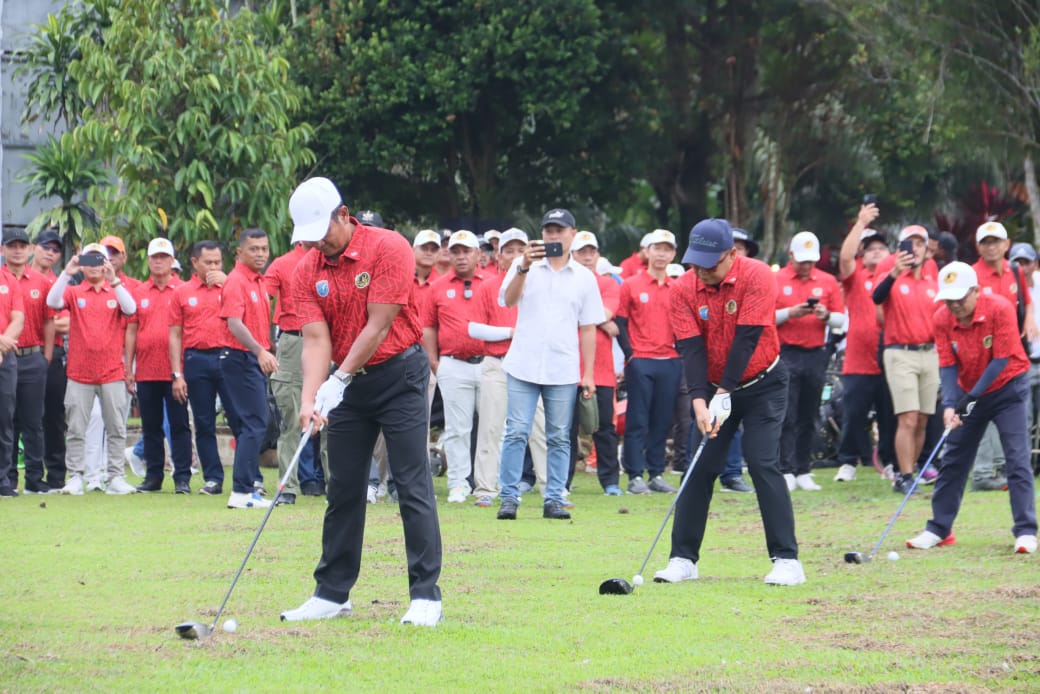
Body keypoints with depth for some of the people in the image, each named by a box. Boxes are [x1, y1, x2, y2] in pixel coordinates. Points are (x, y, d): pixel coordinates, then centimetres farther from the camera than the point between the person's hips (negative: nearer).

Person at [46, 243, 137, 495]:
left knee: (116, 429, 1)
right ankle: (75, 477, 4)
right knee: (76, 429, 0)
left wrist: (113, 279, -21)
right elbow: (53, 302, -11)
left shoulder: (116, 292, 8)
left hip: (112, 372, 0)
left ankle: (115, 478, 5)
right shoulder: (74, 292, 8)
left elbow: (130, 309, -12)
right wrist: (67, 273, -19)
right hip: (79, 373, 0)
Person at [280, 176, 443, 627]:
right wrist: (309, 398, -21)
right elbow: (316, 339, -7)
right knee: (343, 489, 7)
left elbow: (378, 325, -18)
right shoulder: (308, 272, -1)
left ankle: (426, 595, -9)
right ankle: (333, 593, 14)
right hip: (348, 384, 5)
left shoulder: (388, 248, -15)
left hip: (397, 374, -5)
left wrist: (340, 379, -19)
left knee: (413, 486, -8)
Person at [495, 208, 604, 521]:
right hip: (524, 366, -1)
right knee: (516, 433, -5)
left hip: (564, 371, 1)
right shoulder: (525, 266, 6)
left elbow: (588, 328, 10)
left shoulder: (584, 277, 9)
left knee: (559, 438, 3)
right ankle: (509, 497, -2)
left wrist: (589, 373, 5)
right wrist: (523, 268, -27)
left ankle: (555, 499, 8)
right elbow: (508, 300, -10)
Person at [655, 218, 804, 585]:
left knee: (764, 465, -13)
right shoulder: (683, 289, -10)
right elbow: (691, 349, -15)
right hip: (712, 386, 3)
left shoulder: (757, 276, -20)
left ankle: (786, 559, -12)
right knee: (700, 469, -2)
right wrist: (699, 400, -26)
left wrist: (724, 393, -25)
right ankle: (683, 558, 4)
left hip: (762, 384, -3)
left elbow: (747, 339, -23)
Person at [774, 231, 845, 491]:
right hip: (785, 353, -3)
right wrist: (789, 313, -16)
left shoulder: (828, 282, 11)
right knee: (787, 418, -8)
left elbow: (841, 320, 10)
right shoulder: (775, 281, 2)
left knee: (808, 419, 6)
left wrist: (826, 316, -11)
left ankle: (803, 472, 9)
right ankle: (786, 472, -8)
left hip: (816, 355, 3)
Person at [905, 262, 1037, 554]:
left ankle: (1026, 532, -11)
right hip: (968, 393, 5)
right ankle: (939, 529, 14)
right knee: (953, 460, 6)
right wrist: (949, 404, -25)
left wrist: (972, 397, -25)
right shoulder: (942, 319, -12)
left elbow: (1001, 360, -23)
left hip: (1007, 387, -4)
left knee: (1017, 459, -12)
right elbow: (948, 365, -10)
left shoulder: (1000, 309, -24)